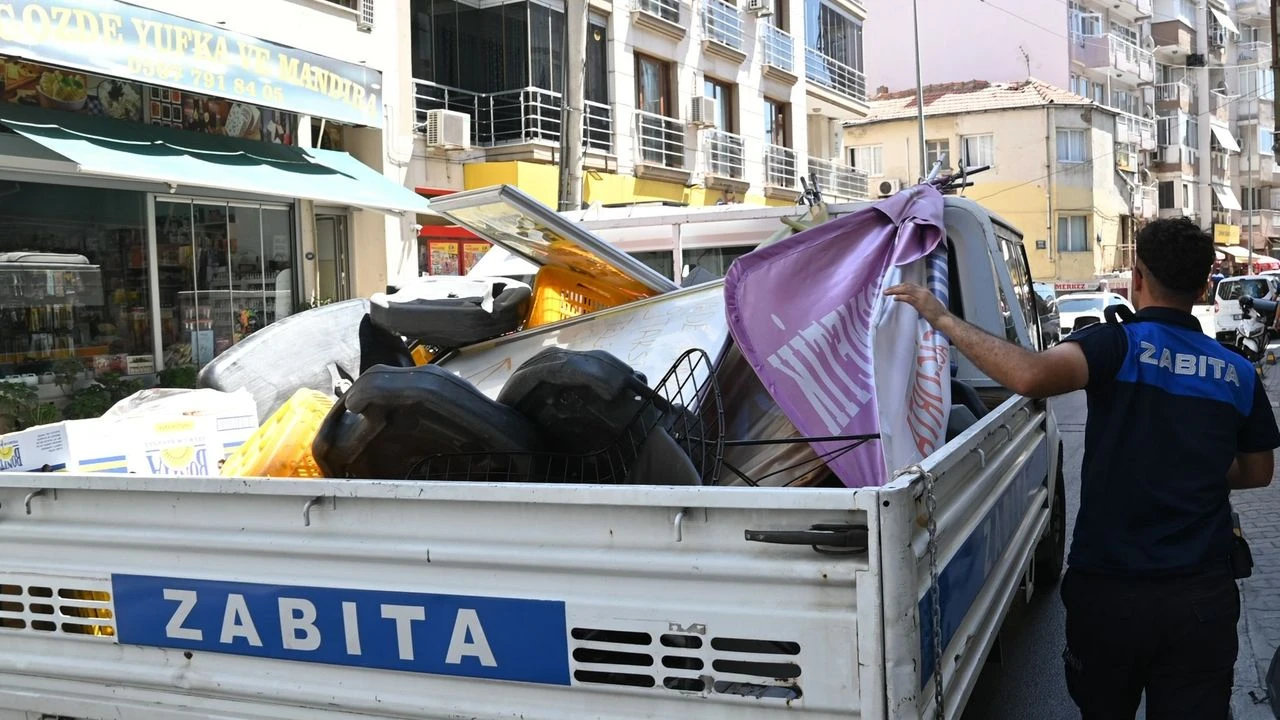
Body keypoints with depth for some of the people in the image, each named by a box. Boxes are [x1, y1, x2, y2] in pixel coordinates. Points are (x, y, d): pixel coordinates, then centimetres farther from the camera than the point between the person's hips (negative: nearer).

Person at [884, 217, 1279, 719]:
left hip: (1109, 590, -2)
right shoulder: (1239, 374, 2)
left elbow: (1031, 377, -33)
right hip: (1203, 600, 3)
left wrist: (942, 318, -24)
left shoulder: (1119, 345, -14)